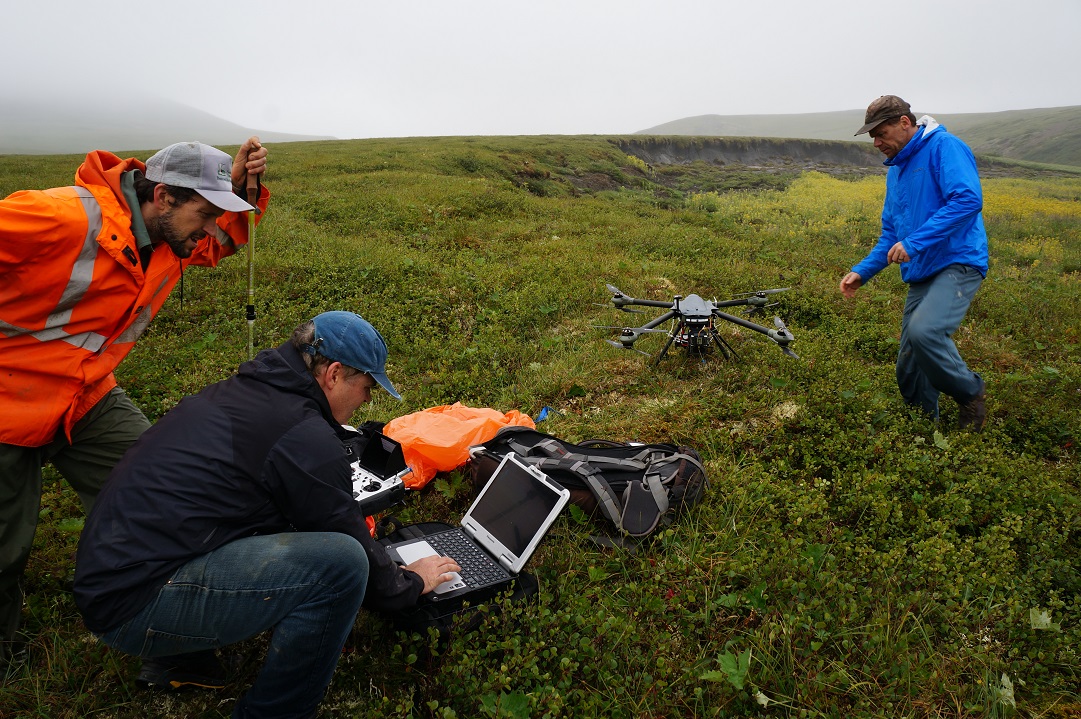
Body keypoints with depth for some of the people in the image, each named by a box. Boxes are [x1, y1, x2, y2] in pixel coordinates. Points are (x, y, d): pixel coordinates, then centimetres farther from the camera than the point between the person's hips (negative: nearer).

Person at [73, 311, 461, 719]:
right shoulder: (306, 437, -16)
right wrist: (409, 585, 12)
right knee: (341, 562, -20)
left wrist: (349, 520, 32)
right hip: (138, 606, -10)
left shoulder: (238, 393, 12)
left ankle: (180, 659, 23)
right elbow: (347, 555, -6)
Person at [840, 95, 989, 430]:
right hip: (921, 274, 8)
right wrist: (862, 271, 11)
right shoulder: (896, 168, 20)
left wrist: (914, 242, -26)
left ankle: (971, 392, -5)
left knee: (923, 331, -31)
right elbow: (890, 234, 24)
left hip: (957, 264, -8)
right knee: (909, 370, 5)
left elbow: (968, 200, -22)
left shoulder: (944, 147, -7)